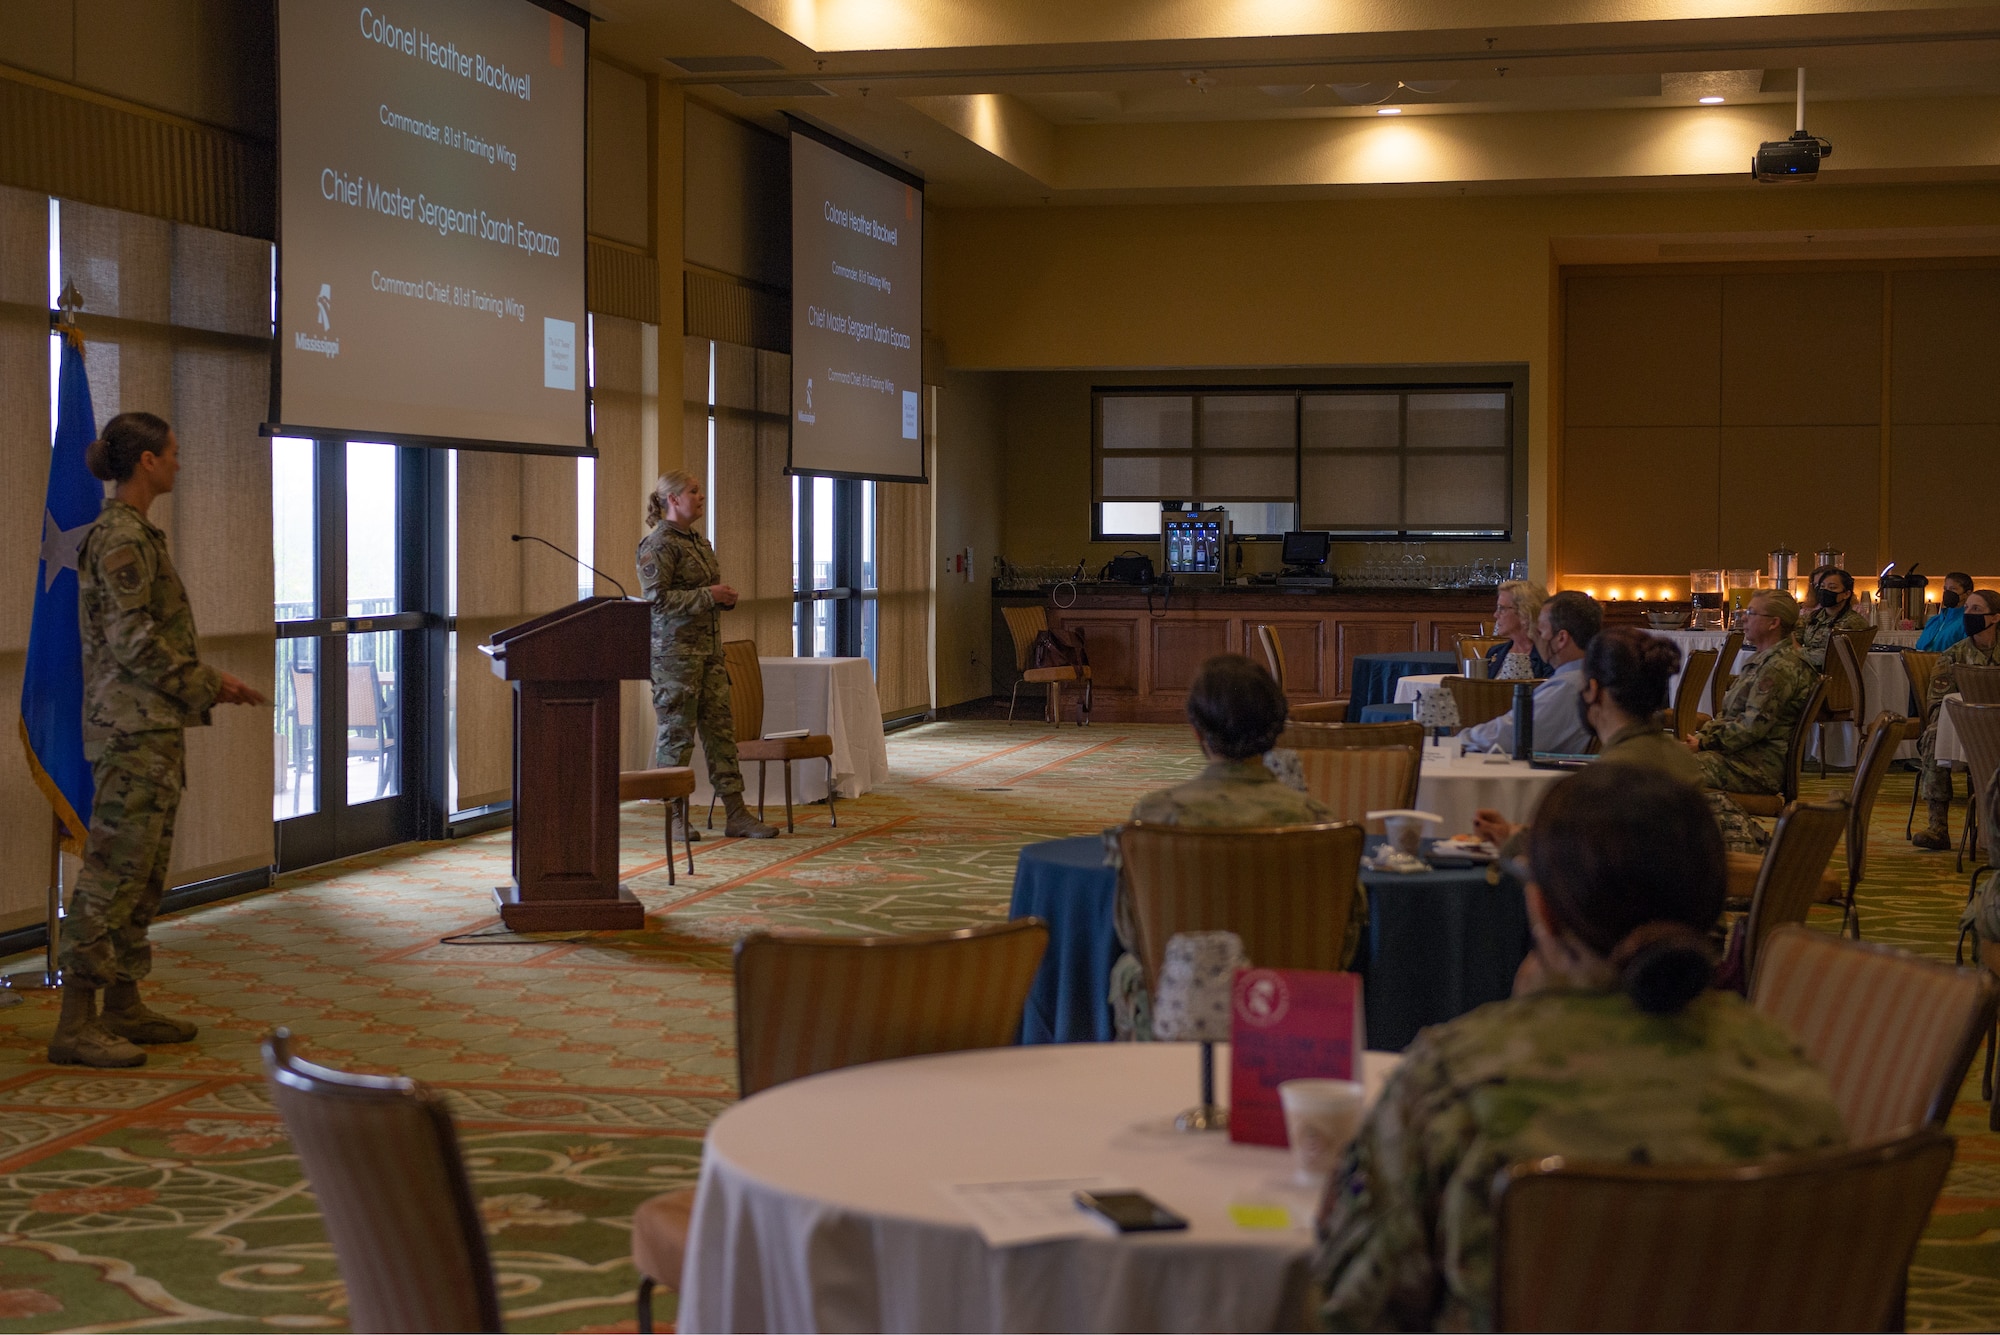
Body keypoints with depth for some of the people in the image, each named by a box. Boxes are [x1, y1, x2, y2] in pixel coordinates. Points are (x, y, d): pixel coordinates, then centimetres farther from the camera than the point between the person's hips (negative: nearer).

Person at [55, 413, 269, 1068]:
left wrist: (209, 686, 16)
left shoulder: (132, 534, 17)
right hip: (134, 726, -10)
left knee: (146, 873, 13)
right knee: (115, 870, -11)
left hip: (150, 726, 10)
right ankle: (75, 1026, -10)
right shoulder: (122, 536, -14)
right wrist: (208, 684, -12)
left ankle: (125, 1008, 20)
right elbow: (132, 638, -20)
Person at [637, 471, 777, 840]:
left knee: (720, 728, 6)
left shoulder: (699, 542, 17)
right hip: (674, 650, -8)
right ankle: (675, 818, 7)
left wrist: (725, 598, 6)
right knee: (676, 733, -2)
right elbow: (656, 598, -18)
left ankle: (736, 814, 8)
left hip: (708, 647, 9)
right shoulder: (658, 545, -10)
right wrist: (708, 596, -18)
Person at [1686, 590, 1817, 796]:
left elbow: (1754, 726, -21)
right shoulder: (1762, 659, 19)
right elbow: (1729, 713, 22)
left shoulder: (1780, 667, -15)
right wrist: (1701, 735, 5)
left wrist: (1704, 743, -15)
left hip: (1762, 767, -11)